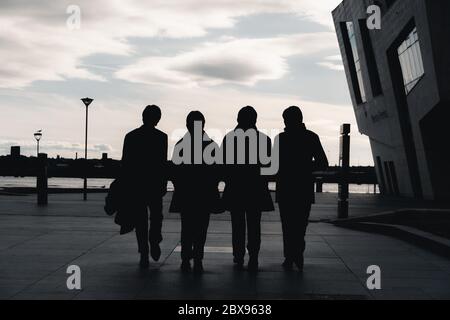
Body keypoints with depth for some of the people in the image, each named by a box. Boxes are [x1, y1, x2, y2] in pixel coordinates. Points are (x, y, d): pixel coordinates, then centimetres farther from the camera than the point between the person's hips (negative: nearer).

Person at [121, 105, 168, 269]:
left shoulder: (130, 136, 2)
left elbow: (125, 163, 2)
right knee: (156, 214, 19)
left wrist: (126, 184, 9)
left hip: (134, 184, 2)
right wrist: (164, 184, 0)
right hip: (155, 183, -1)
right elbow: (163, 163, -7)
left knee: (140, 220, 6)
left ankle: (144, 254, 2)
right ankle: (154, 240, -2)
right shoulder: (161, 137, -5)